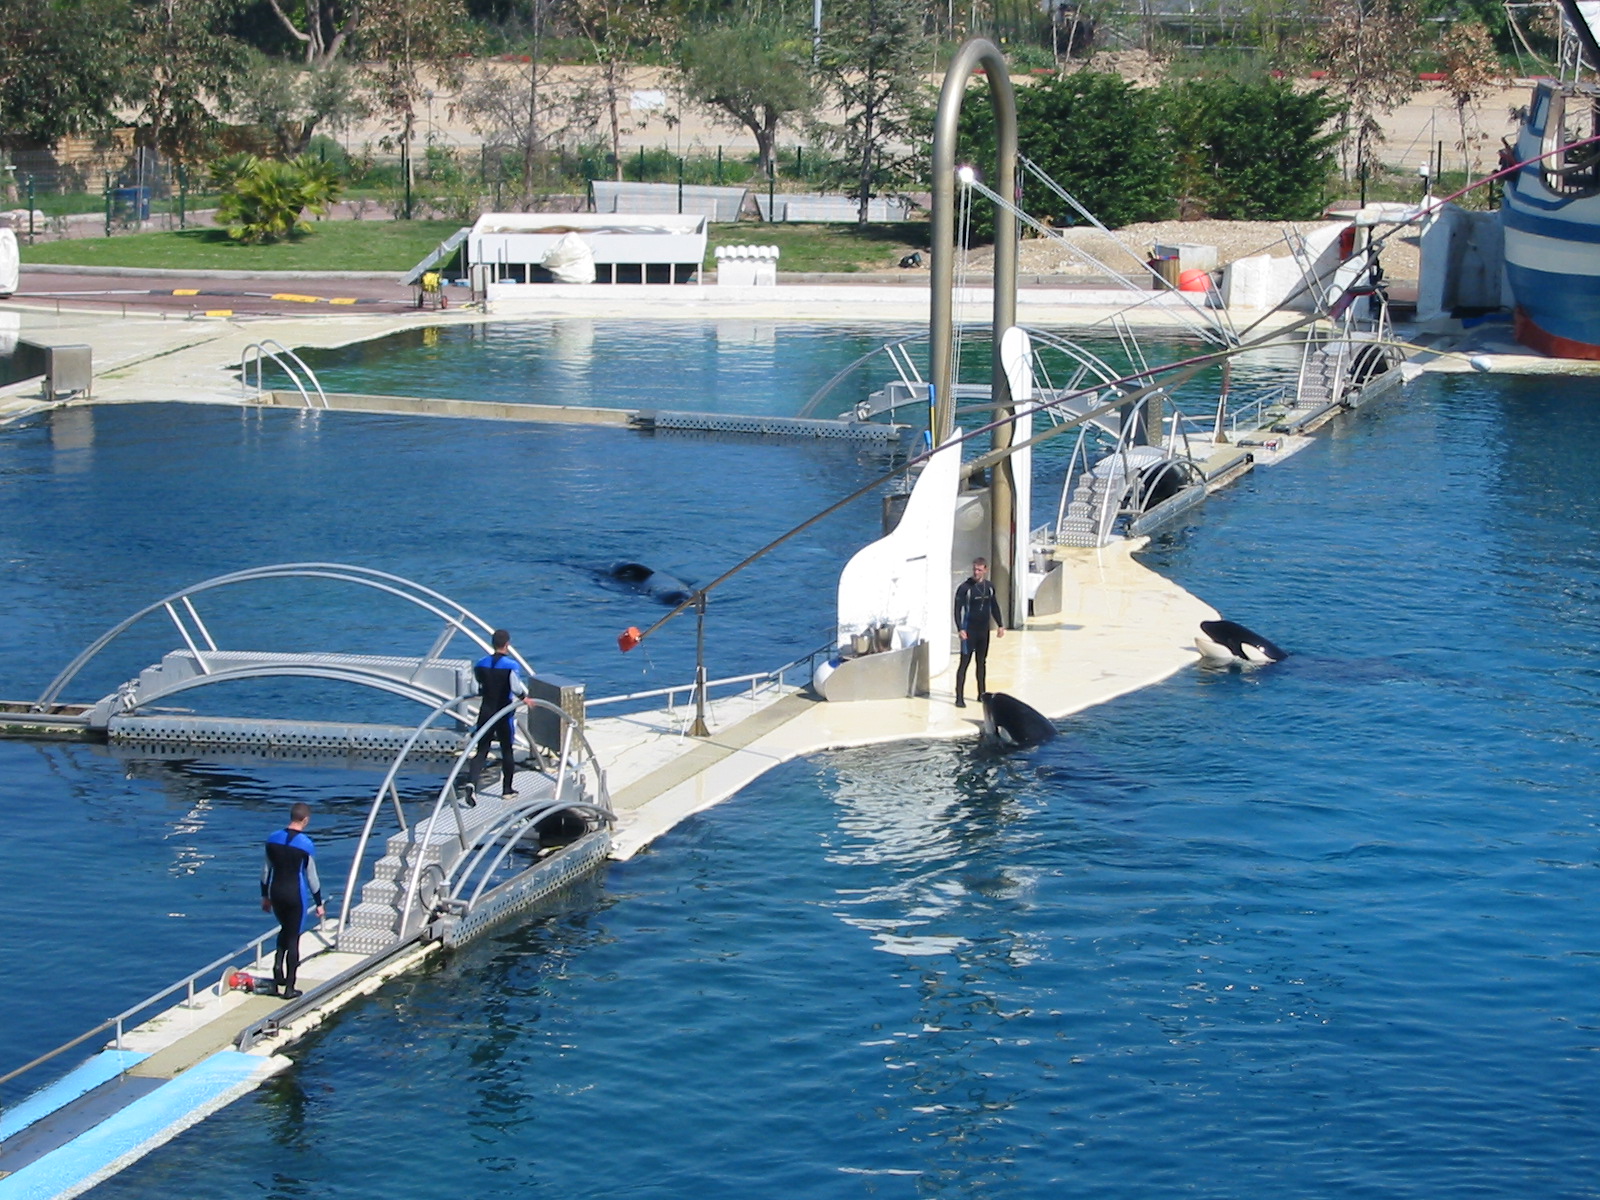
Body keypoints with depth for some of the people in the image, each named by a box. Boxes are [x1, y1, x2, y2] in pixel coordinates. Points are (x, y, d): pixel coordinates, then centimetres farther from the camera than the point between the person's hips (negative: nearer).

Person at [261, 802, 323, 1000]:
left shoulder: (273, 839, 0)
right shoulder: (305, 844, -13)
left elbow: (266, 870, 7)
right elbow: (312, 876, -8)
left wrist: (265, 896, 18)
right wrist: (319, 904, 2)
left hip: (276, 892, 4)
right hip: (296, 895, -4)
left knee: (285, 929, 28)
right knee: (293, 938, 5)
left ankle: (278, 965, 9)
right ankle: (289, 988, 7)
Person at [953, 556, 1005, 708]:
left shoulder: (989, 587, 5)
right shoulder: (965, 587, -12)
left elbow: (994, 606, 17)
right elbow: (958, 609, -14)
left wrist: (1000, 625, 14)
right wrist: (960, 629, -22)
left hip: (984, 630, 6)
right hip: (969, 631, -6)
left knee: (982, 662, 15)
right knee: (964, 663, -7)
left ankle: (982, 693, 25)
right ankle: (959, 697, -6)